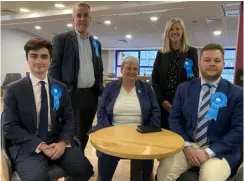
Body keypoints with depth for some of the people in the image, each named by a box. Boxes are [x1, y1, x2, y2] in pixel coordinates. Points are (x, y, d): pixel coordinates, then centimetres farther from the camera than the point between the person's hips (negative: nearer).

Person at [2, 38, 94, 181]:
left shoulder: (61, 88, 6)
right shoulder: (13, 89, -1)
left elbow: (69, 119, 6)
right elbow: (10, 127, -5)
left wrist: (63, 142, -13)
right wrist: (40, 145, -16)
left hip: (57, 141, 3)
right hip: (27, 146, -2)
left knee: (85, 169, -19)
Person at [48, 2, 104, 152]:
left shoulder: (96, 43, 14)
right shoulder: (61, 39, 0)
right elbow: (54, 67, -5)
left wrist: (101, 91, 11)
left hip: (91, 95, 5)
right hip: (70, 95, -5)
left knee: (84, 135, 14)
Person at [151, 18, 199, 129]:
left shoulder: (191, 52, 4)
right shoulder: (161, 54, 8)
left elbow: (195, 77, 4)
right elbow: (154, 79, 5)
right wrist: (162, 100, -5)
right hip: (164, 101, 2)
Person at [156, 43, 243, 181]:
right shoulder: (184, 88, 4)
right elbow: (174, 119, 3)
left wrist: (209, 152, -14)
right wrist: (186, 145, -11)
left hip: (219, 151, -1)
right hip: (187, 145, 2)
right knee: (164, 170, -21)